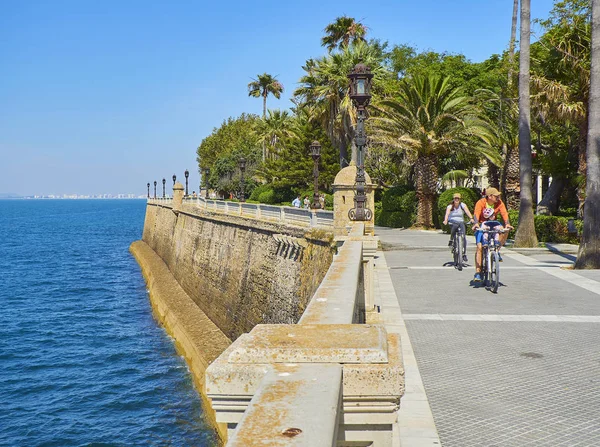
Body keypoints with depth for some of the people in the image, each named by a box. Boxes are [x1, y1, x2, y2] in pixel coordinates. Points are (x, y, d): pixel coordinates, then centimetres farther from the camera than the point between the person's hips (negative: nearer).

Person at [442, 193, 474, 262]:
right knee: (455, 225, -38)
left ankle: (464, 254, -11)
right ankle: (451, 240, -16)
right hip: (452, 222, -1)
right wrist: (445, 220, -42)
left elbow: (467, 211, -19)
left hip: (461, 222, 2)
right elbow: (447, 213, -22)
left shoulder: (463, 205, -1)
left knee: (463, 236, -18)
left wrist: (471, 218, -38)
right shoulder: (450, 206, -3)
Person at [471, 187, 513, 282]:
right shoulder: (481, 203, -20)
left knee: (505, 231, -29)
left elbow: (504, 214, -22)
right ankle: (477, 272, -11)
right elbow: (476, 214, -34)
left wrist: (507, 224, -42)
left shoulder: (499, 203, -11)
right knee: (479, 247, -16)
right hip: (481, 225, -3)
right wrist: (476, 224, -54)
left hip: (493, 223, 3)